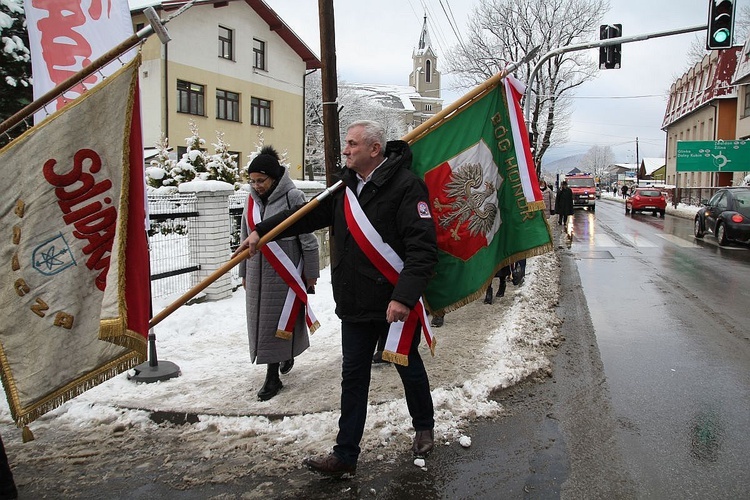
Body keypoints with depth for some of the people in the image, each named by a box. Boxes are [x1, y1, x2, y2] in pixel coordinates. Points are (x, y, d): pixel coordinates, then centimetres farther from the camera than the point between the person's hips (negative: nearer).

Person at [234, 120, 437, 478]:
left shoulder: (406, 185, -17)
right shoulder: (347, 184, 6)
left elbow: (423, 248, -23)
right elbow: (309, 214, 17)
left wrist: (404, 296, -31)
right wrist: (261, 231, 15)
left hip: (397, 303, -6)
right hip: (355, 302, 6)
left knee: (409, 366, 15)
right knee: (353, 376, 11)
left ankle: (424, 428, 42)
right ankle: (345, 455, 22)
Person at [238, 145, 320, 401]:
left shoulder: (293, 197, -11)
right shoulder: (252, 200, 7)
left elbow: (307, 238, -9)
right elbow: (245, 239, 15)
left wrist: (311, 273, -7)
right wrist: (244, 273, 17)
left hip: (286, 272, -5)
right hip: (258, 273, 6)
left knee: (283, 319, 2)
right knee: (263, 321, 9)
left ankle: (273, 376, 22)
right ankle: (273, 376, 25)